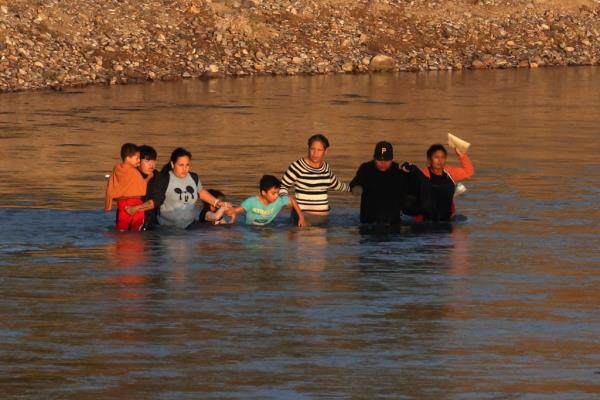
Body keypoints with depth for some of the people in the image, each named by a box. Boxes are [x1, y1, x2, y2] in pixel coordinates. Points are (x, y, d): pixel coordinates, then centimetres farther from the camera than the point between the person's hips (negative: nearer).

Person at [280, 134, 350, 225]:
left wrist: (351, 188, 40)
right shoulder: (297, 167, -10)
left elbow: (335, 184, 27)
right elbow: (283, 186, -3)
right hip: (304, 216, -6)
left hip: (323, 217, 6)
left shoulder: (325, 167, 8)